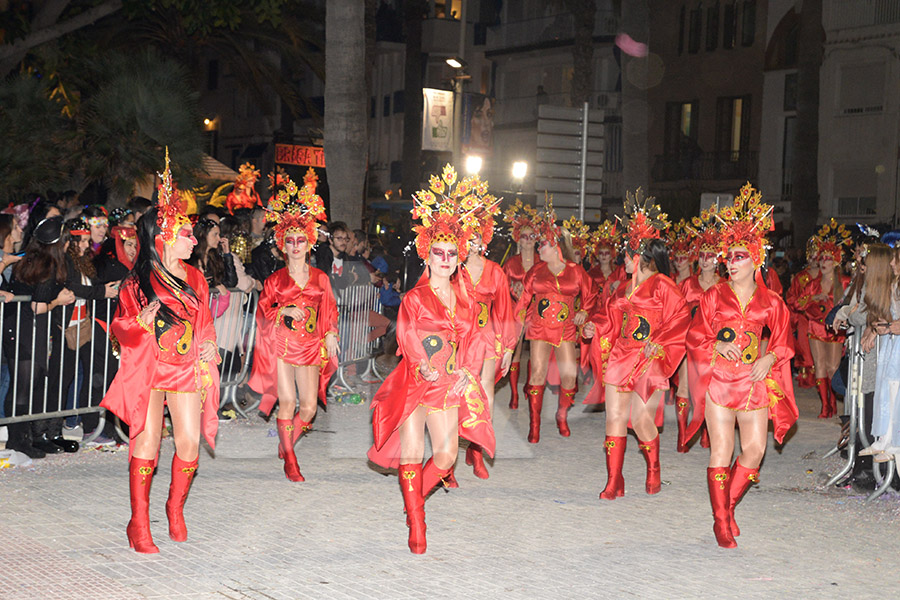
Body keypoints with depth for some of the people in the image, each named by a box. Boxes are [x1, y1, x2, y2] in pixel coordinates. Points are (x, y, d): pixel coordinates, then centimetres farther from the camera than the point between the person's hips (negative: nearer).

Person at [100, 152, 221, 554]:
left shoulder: (194, 279, 11)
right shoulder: (138, 281, -3)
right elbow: (119, 327, 0)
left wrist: (207, 354, 7)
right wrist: (140, 324, -20)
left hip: (188, 369, 4)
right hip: (148, 368, -4)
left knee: (190, 442, -4)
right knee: (147, 441, -10)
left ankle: (176, 510, 19)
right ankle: (139, 523, -2)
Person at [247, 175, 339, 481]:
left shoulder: (320, 278, 12)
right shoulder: (275, 279, 7)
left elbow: (329, 310, 16)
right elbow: (263, 309, 4)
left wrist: (331, 334, 3)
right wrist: (285, 311, -12)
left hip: (311, 346, 2)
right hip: (281, 345, -2)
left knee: (309, 406, -5)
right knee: (287, 402, -8)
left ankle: (286, 443, 21)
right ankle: (289, 459, 4)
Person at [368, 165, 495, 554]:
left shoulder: (465, 298, 10)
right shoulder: (414, 299, -3)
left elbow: (471, 340, 12)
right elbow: (409, 340, -8)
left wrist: (465, 374, 0)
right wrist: (431, 372, -16)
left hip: (451, 387, 4)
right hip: (415, 383, -4)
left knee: (447, 455, 0)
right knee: (412, 454, -6)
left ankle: (414, 496, 27)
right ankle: (416, 526, 1)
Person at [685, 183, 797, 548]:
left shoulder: (771, 303, 5)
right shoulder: (714, 296, 2)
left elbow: (782, 341, 13)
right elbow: (695, 336, 4)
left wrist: (769, 359, -6)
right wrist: (717, 346, -14)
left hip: (756, 382, 2)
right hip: (719, 380, -2)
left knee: (755, 450, -2)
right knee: (722, 449, -4)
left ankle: (728, 506, 19)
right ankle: (721, 521, 5)